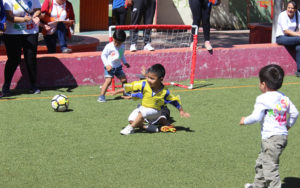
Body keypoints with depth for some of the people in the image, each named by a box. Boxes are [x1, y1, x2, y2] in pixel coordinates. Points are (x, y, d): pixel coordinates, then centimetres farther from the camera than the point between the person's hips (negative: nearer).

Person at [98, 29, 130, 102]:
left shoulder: (122, 47, 3)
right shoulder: (109, 46, -15)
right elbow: (103, 55, -10)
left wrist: (125, 62, 12)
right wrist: (107, 65, -17)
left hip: (118, 66, 6)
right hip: (109, 67, -6)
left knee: (124, 79, 9)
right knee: (108, 80, -17)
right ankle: (101, 96, -14)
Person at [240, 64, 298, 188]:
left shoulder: (263, 99, -15)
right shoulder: (284, 98, 8)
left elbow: (256, 117, -18)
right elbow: (294, 113, 12)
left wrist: (245, 120, 0)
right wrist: (288, 124, 28)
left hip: (271, 138, -9)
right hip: (283, 135, 9)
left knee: (270, 167, -7)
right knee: (261, 163, 25)